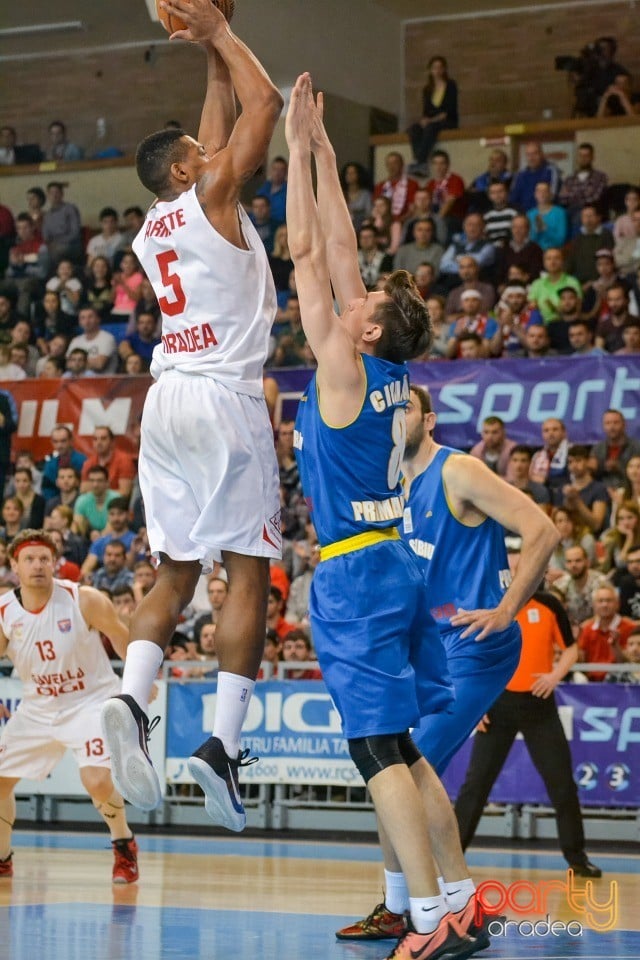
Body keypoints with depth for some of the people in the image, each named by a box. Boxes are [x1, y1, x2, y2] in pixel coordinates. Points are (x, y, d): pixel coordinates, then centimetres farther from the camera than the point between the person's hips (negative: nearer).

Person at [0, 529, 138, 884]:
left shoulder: (84, 600, -17)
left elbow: (121, 637, -2)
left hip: (90, 700, -4)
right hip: (38, 706, 4)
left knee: (97, 780, -24)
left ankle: (124, 847, 4)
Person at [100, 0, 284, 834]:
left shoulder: (154, 226, 17)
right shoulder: (212, 196, -2)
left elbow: (220, 134, 32)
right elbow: (266, 104, -1)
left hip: (167, 398, 7)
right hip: (224, 396, -7)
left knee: (175, 572, 9)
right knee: (249, 571, -4)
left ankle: (131, 701, -14)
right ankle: (223, 743, -11)